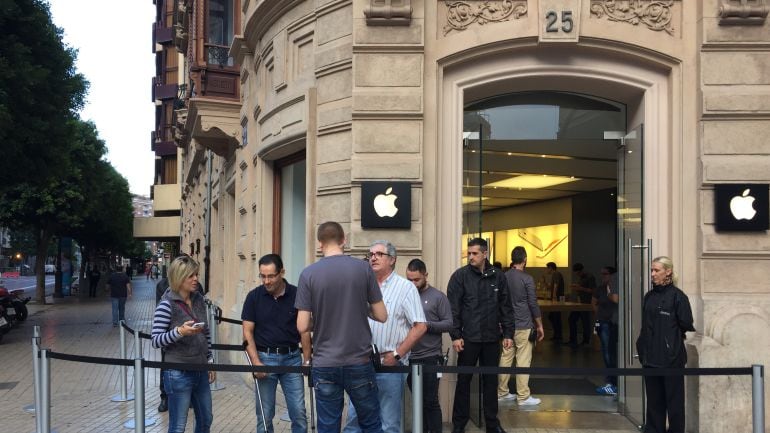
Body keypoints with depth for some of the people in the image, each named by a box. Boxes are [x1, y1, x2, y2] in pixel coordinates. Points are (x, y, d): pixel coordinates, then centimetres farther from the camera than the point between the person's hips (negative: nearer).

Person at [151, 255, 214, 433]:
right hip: (179, 374, -6)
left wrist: (210, 360, 12)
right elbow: (155, 341, -17)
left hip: (200, 371, 6)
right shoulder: (167, 304, -15)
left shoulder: (199, 300, 4)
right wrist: (179, 332, -31)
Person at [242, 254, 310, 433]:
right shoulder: (254, 296, -4)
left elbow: (304, 330, 2)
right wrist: (256, 362, -12)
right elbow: (248, 332, -3)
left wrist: (307, 361, -4)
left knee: (299, 413, 2)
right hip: (265, 357, 0)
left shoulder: (297, 295, -4)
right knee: (265, 415, 5)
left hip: (292, 358, 0)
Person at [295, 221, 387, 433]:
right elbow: (382, 316, -1)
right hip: (359, 362, 0)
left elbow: (302, 326, -7)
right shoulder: (363, 268, -4)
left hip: (325, 365, 0)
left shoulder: (308, 273, -6)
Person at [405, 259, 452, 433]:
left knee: (431, 401, 0)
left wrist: (427, 324, -17)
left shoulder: (438, 296, -2)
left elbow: (449, 324, -6)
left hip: (430, 358, -4)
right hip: (409, 358, 4)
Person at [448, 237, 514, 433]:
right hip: (468, 338, -2)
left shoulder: (498, 276, 4)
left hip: (492, 338, 3)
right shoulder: (460, 276, -4)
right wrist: (455, 335, -12)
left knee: (491, 380, 10)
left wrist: (508, 333, 5)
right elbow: (453, 308, -7)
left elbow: (506, 307, 9)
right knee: (464, 380, 6)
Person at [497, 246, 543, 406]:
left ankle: (502, 392, 17)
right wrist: (539, 325, -1)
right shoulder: (527, 278, -11)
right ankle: (523, 397, 1)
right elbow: (533, 304, -10)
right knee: (523, 361, -2)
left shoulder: (503, 277, 5)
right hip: (524, 326, -6)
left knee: (505, 358, 10)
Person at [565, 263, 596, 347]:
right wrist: (574, 288, 3)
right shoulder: (579, 278, 17)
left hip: (586, 303, -9)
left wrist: (580, 288, -20)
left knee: (585, 322, -4)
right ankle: (573, 340, 12)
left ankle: (586, 341, 7)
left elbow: (593, 291, -17)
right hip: (579, 302, 9)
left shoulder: (590, 278, -10)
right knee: (571, 319, 6)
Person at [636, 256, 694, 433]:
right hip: (650, 357, 6)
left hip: (671, 356, -6)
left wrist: (674, 338, 3)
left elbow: (686, 324, -9)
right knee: (654, 398, 12)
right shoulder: (649, 296, 11)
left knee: (673, 398, 3)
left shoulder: (677, 296, -8)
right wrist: (642, 346, 9)